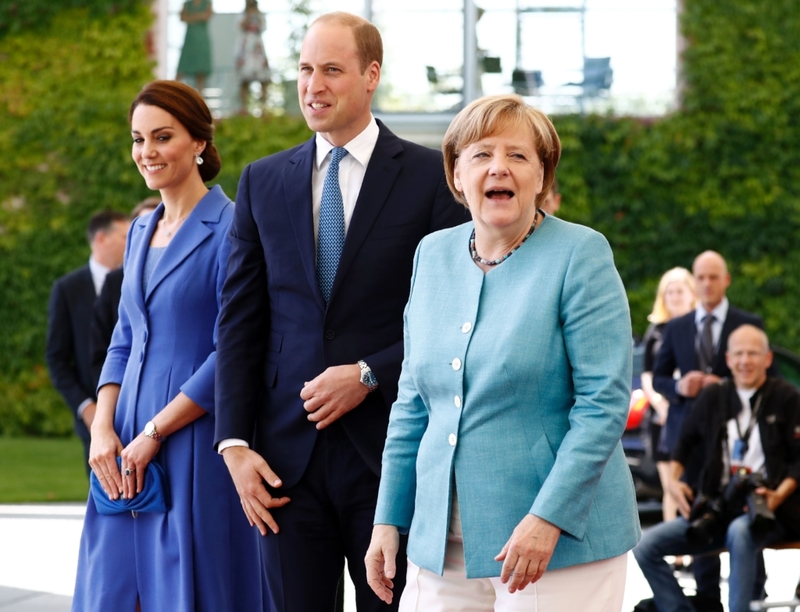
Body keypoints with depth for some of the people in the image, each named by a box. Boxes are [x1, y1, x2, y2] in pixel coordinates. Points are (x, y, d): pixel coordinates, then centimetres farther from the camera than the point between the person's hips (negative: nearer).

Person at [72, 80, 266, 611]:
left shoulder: (228, 228, -9)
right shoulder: (142, 230, 15)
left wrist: (154, 434, -15)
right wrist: (103, 427, 0)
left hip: (196, 447, -7)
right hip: (127, 452, 7)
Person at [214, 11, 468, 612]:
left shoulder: (430, 176, 0)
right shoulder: (263, 181, 10)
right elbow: (239, 323, 9)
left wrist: (368, 375, -12)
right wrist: (235, 443, 0)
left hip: (389, 449, -3)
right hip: (289, 450, 3)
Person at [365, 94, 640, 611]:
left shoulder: (580, 255, -6)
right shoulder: (433, 255, 11)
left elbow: (605, 402, -12)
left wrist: (548, 517, -19)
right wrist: (390, 517, 11)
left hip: (562, 540, -5)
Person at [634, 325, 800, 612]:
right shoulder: (713, 396, 13)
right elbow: (685, 441, 24)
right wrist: (673, 480, 6)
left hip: (765, 507, -5)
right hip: (717, 509, 5)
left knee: (740, 532, -41)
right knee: (645, 547, -13)